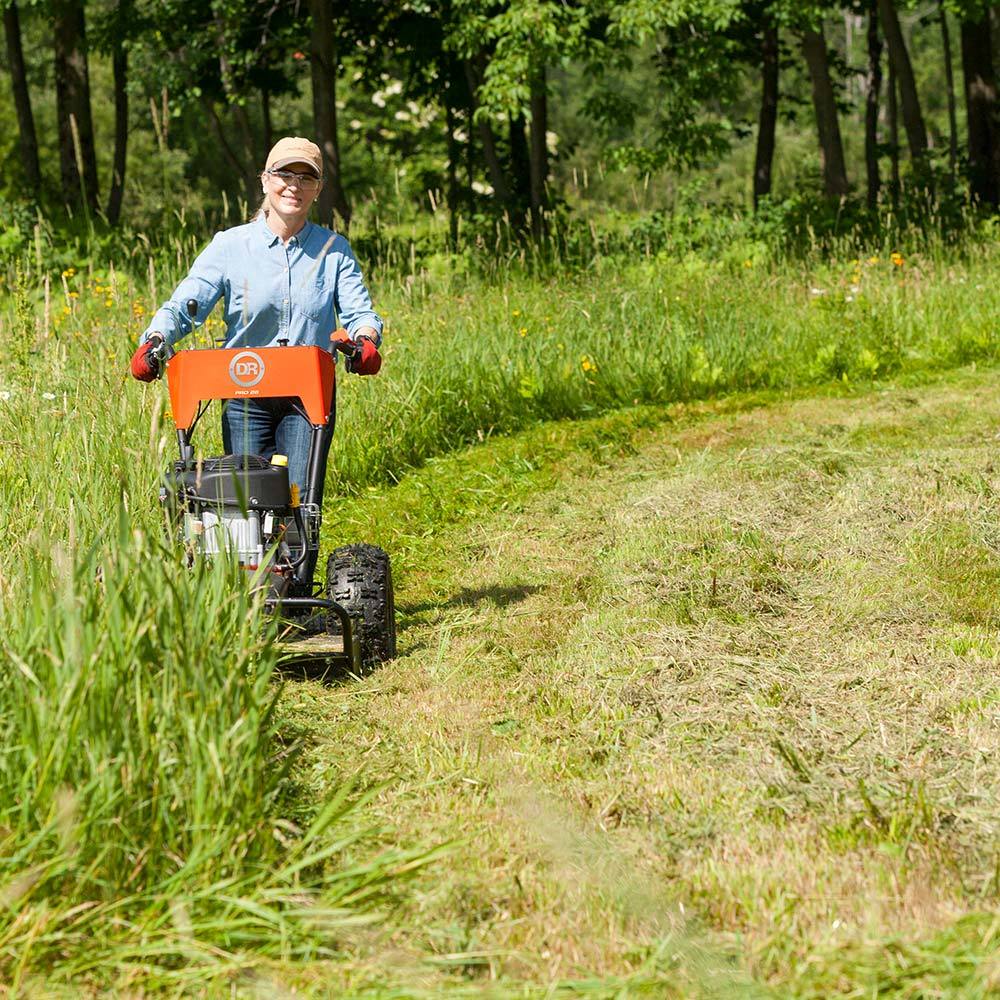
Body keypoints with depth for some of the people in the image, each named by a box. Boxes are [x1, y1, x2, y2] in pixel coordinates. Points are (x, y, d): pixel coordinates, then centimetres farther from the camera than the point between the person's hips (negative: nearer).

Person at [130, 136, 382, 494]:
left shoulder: (334, 250, 6)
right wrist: (154, 341, -27)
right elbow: (184, 304, -7)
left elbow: (358, 310, -2)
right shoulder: (229, 246, 0)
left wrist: (365, 339, -26)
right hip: (245, 395, 0)